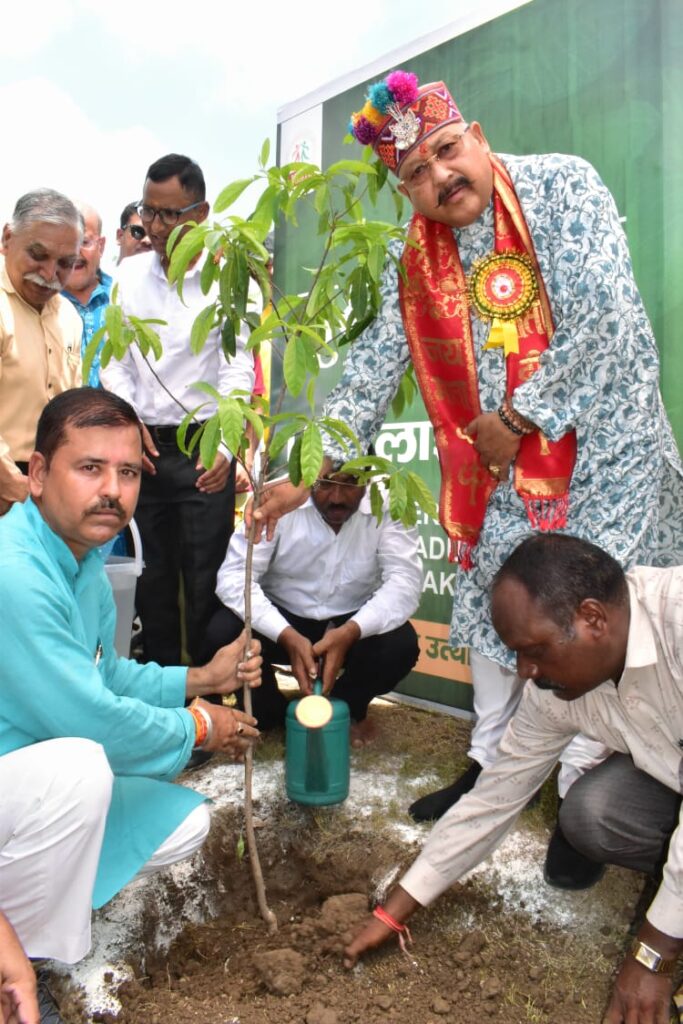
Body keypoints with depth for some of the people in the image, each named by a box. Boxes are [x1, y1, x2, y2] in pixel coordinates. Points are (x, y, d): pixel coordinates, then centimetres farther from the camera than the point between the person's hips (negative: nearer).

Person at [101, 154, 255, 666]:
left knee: (206, 578, 3)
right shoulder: (129, 273, 7)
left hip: (203, 447, -4)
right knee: (152, 575, 13)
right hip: (143, 446, 4)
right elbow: (115, 359, 10)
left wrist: (224, 445, -22)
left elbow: (239, 369, -10)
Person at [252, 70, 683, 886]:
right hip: (502, 462, 5)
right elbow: (373, 366, 2)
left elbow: (603, 314, -18)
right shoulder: (417, 258, 4)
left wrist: (515, 418, -14)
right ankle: (491, 763, 29)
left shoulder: (563, 186, -9)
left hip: (604, 441, -4)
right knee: (491, 600, 9)